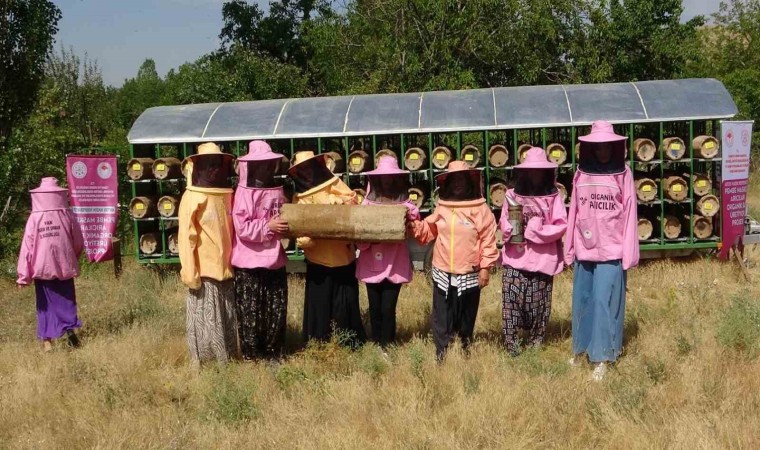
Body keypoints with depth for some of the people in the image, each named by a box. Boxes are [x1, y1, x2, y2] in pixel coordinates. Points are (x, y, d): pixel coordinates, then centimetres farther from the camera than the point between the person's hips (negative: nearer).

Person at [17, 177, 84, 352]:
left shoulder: (35, 218, -8)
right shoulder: (67, 215, -4)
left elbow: (28, 247, -7)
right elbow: (79, 243, 2)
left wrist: (23, 275, -2)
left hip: (42, 267, 0)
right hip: (64, 266, 1)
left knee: (46, 303, 9)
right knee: (66, 300, 12)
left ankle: (47, 340, 8)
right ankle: (70, 328, -6)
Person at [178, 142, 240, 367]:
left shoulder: (227, 195, 6)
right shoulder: (192, 198, -9)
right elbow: (186, 238, -10)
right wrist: (190, 272, -13)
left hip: (225, 267, 5)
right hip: (204, 270, -5)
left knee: (227, 316, 13)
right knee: (205, 317, 2)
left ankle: (227, 358, 24)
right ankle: (202, 362, 13)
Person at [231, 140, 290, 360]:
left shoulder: (277, 189, 10)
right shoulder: (245, 192, -12)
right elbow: (241, 227, -18)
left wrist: (288, 225, 2)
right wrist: (267, 227, -21)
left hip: (275, 260, 7)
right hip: (250, 263, -7)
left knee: (277, 309, 12)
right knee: (251, 311, 2)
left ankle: (273, 353, 24)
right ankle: (251, 355, 13)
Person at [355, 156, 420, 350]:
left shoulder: (405, 203, 3)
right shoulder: (368, 202, 6)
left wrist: (412, 218, -26)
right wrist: (370, 238, -17)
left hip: (394, 265, -2)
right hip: (371, 264, 2)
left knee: (388, 309, -3)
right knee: (375, 309, 8)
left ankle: (387, 348, 9)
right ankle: (376, 347, 20)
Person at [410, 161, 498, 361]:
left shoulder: (480, 209, -5)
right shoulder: (441, 208, 7)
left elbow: (488, 240, -6)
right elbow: (428, 231, 13)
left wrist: (485, 268, -9)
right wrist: (414, 224, -5)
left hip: (469, 275, -3)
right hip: (443, 274, 3)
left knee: (466, 318, 11)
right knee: (442, 318, 4)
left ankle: (464, 351, 25)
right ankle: (441, 355, 11)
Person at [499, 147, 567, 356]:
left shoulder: (553, 197, 0)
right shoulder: (513, 195, 3)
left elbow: (561, 226, -7)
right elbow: (504, 224, 3)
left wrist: (535, 231, -14)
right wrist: (513, 230, -17)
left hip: (543, 260, 0)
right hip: (515, 259, 0)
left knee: (538, 306, 8)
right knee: (511, 302, -8)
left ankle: (535, 345, 23)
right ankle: (511, 346, 0)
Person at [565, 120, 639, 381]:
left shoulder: (623, 174, -1)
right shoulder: (581, 174, 6)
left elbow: (629, 214, -2)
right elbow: (574, 213, 8)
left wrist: (629, 252, -5)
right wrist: (570, 249, 6)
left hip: (611, 249, -3)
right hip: (584, 249, 3)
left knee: (605, 301, -5)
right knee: (582, 300, 12)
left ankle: (602, 359, 3)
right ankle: (580, 349, 28)